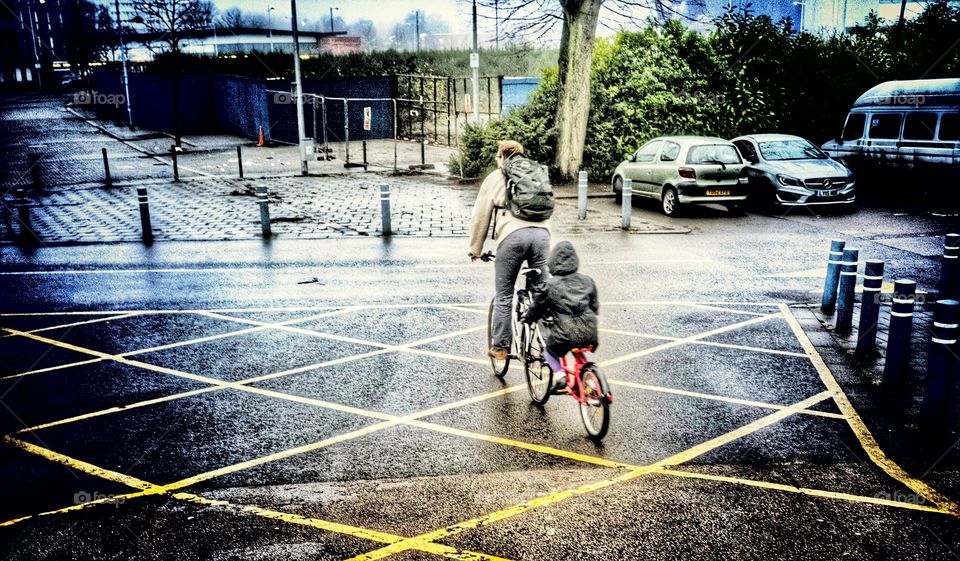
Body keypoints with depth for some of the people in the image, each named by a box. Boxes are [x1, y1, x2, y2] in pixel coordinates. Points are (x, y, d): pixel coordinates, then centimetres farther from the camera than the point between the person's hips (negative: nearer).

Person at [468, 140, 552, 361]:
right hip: (541, 233, 3)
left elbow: (481, 215, 15)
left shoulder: (495, 177, 16)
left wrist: (475, 249, 22)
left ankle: (500, 347, 13)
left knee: (503, 296, 7)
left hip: (512, 235, -3)